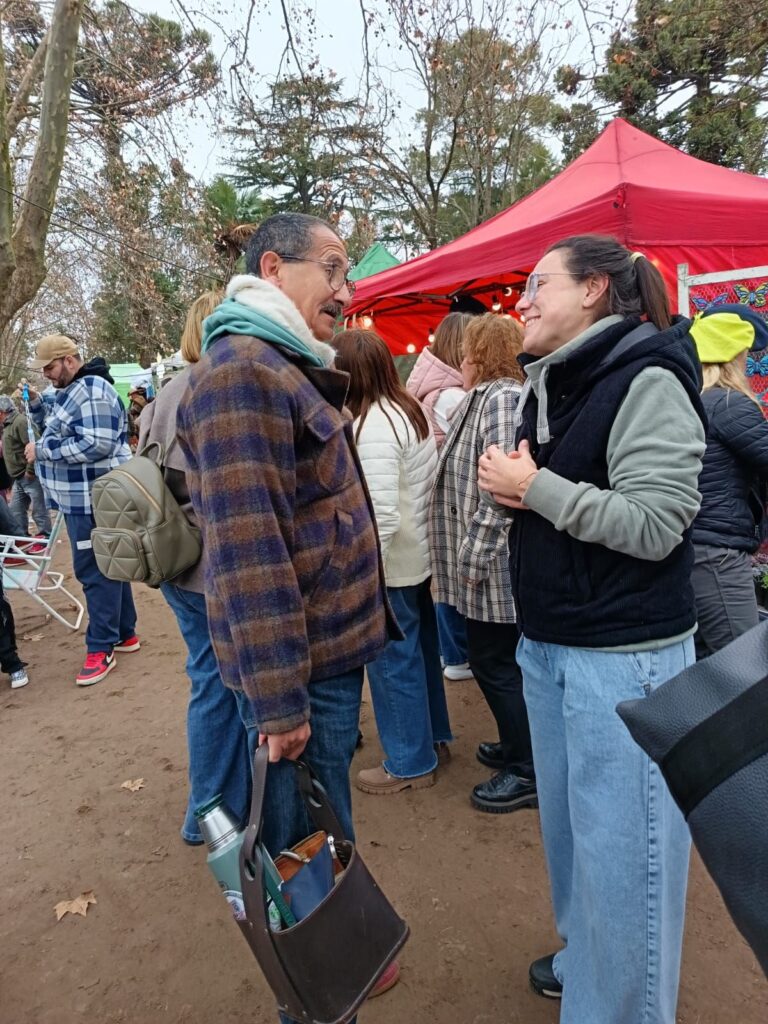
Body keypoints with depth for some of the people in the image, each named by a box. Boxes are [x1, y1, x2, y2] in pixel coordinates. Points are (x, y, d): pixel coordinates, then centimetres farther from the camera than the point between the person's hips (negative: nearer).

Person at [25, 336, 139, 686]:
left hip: (94, 499, -11)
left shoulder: (91, 391, -17)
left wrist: (42, 451, -20)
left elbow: (96, 444, -27)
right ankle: (124, 634, 25)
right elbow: (59, 432, 23)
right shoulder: (73, 390, 16)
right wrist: (35, 404, 10)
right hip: (84, 497, 11)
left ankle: (101, 648, 5)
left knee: (96, 570, -4)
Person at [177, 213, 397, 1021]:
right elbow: (246, 550, -26)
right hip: (301, 666, -10)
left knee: (322, 832, 25)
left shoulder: (288, 368, 14)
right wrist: (278, 702, -23)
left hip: (331, 648, 10)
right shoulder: (240, 372, -20)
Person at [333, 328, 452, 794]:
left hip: (391, 564, -9)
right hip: (419, 555, 9)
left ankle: (410, 763, 21)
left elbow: (381, 517, -27)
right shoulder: (409, 409, 7)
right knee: (421, 649, 20)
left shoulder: (375, 425, -22)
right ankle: (434, 738, 37)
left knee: (393, 661, 5)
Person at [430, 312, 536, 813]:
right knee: (495, 659, 20)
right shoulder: (488, 397, 16)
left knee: (497, 663, 1)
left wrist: (473, 557, -22)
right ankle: (517, 745, 36)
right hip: (485, 566, 10)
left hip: (494, 564, -10)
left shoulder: (503, 398, -17)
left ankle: (528, 772, 16)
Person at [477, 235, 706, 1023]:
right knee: (566, 818, 22)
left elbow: (655, 525, -21)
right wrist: (507, 485, -3)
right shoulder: (547, 384, 11)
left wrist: (535, 486, -17)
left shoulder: (646, 381, -14)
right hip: (546, 643, 8)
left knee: (620, 841, 6)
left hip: (624, 655, -8)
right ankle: (584, 956, 44)